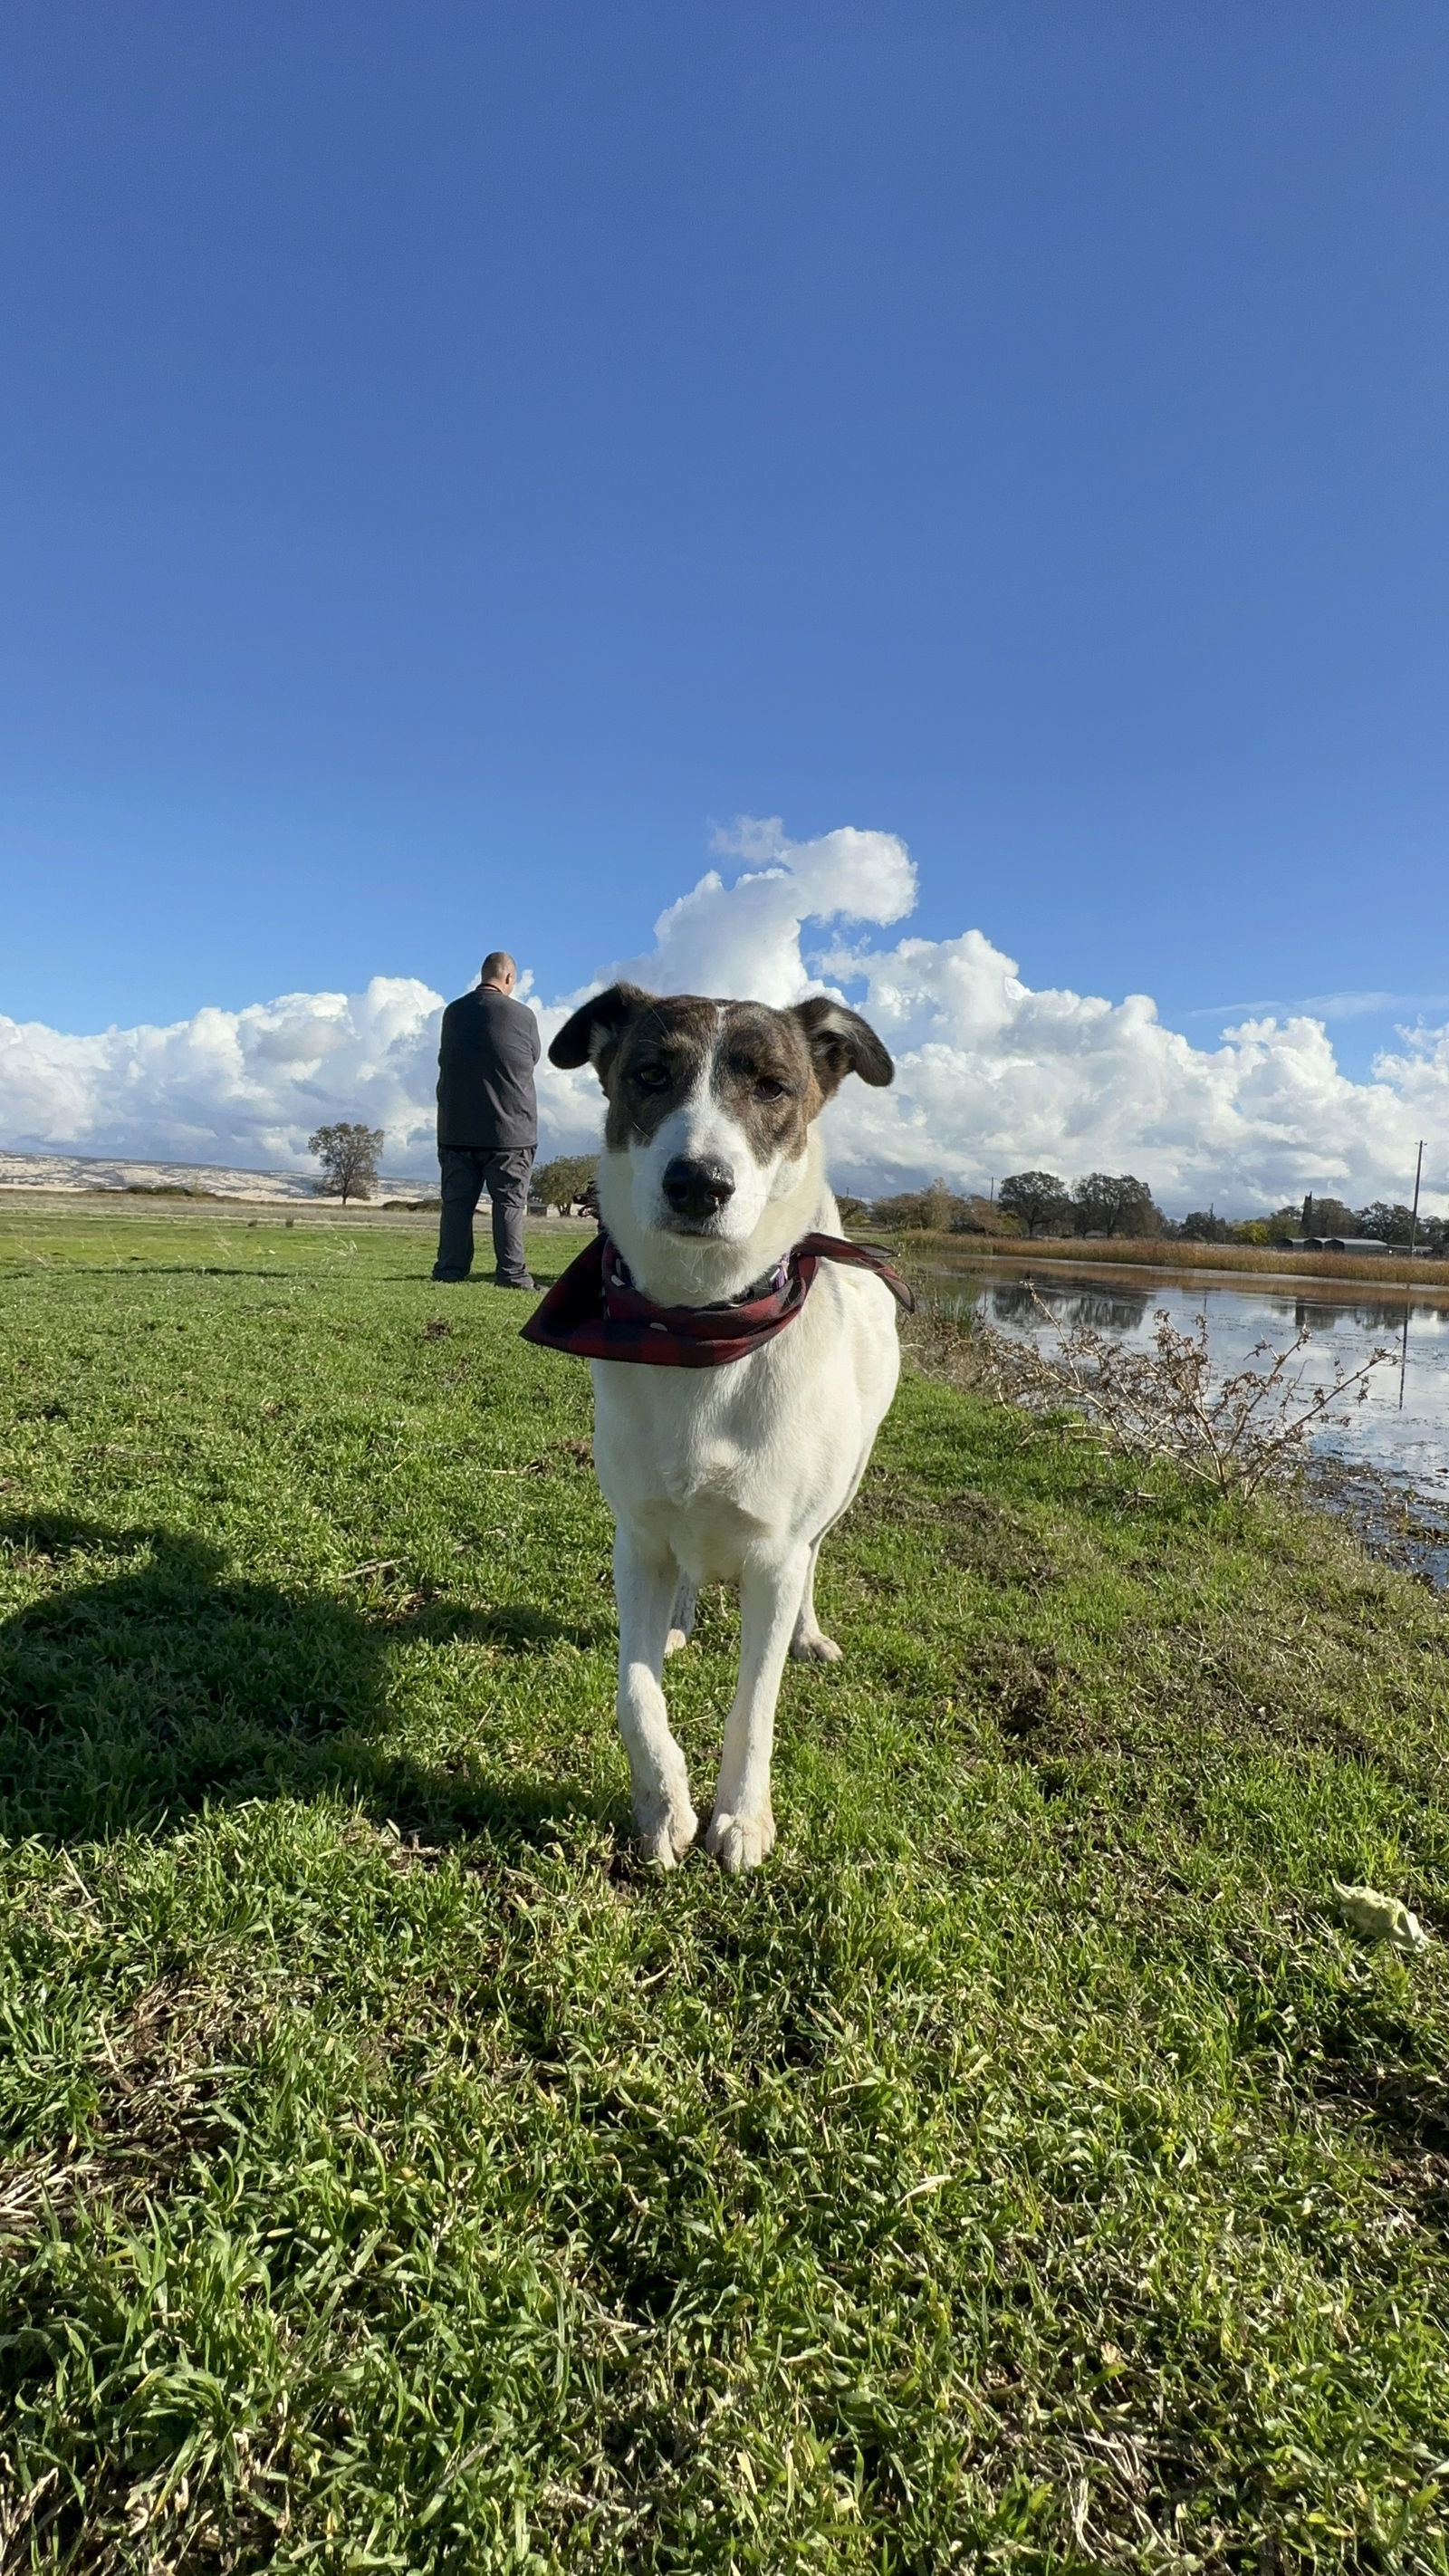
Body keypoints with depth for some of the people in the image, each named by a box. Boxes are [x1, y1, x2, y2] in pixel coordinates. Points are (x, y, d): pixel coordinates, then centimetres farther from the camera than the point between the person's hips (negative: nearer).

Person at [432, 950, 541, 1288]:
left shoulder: (453, 1013, 6)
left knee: (456, 1201, 7)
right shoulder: (522, 1016, -5)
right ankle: (511, 1273, -2)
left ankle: (450, 1269, 6)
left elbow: (446, 1058, 15)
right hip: (508, 1127, -3)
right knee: (509, 1202, 0)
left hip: (456, 1127, 4)